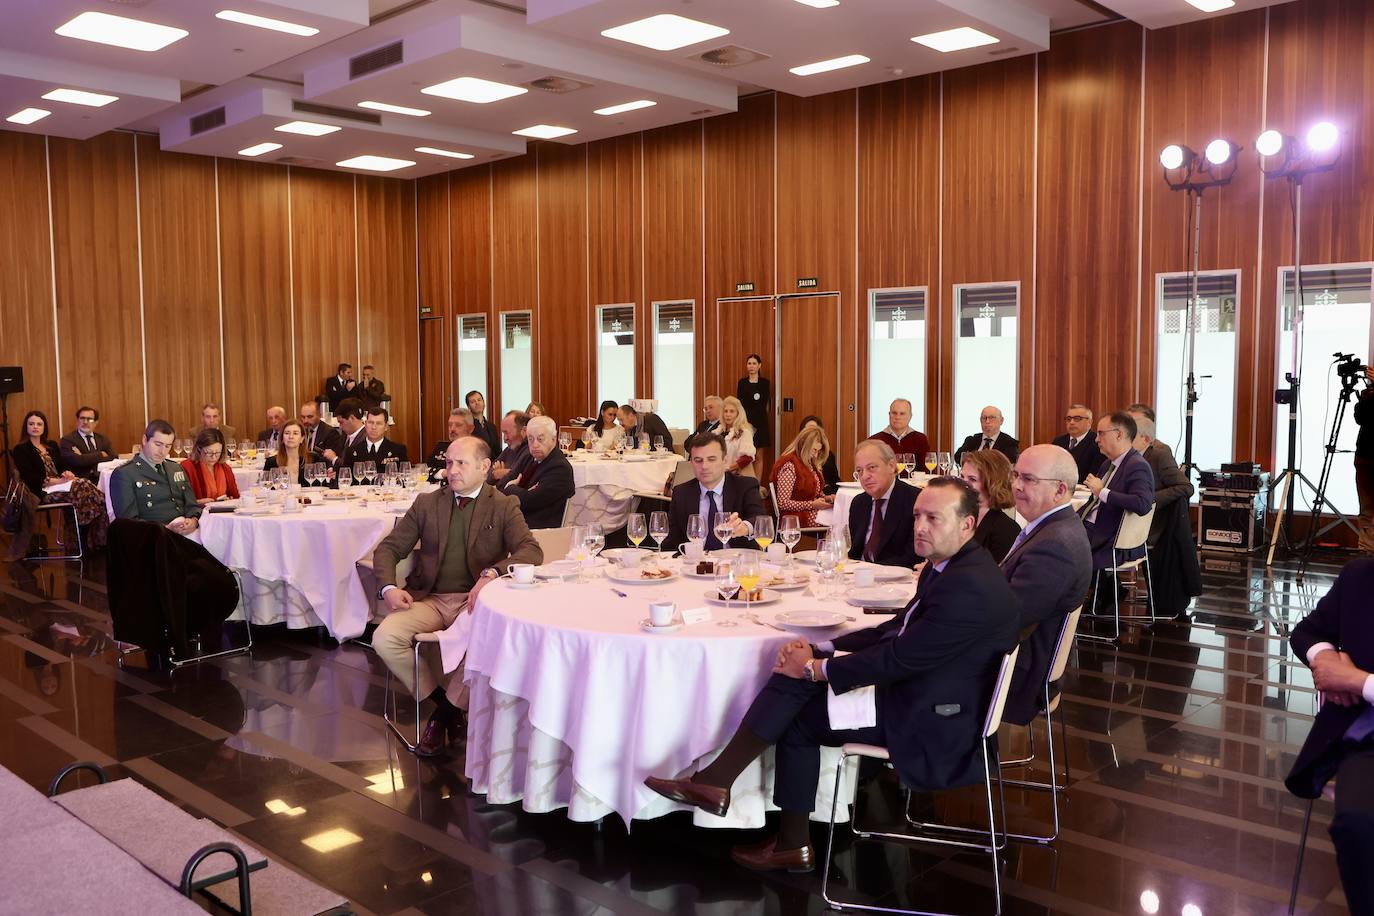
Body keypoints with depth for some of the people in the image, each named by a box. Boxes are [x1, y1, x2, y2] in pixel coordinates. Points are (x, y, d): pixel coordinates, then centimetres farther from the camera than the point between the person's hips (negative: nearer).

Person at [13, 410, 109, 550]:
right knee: (82, 489, -33)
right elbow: (30, 478, -8)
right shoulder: (20, 449, 4)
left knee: (91, 490, -28)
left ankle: (100, 539, -32)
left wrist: (66, 473, -6)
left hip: (60, 485, 6)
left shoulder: (52, 445, 24)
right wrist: (57, 481, -17)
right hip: (42, 491, -6)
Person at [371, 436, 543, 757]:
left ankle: (446, 709, -5)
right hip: (428, 598, 3)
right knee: (384, 638, -24)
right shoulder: (427, 504, 13)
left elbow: (532, 551, -9)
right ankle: (438, 700, 2)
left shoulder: (504, 507, 5)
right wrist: (388, 587, -9)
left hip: (474, 600, -3)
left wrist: (492, 573, -28)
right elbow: (388, 548, 12)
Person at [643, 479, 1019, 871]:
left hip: (931, 721, -9)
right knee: (796, 679, -1)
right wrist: (820, 651, 0)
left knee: (795, 713, -9)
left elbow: (900, 658, -24)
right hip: (910, 685, 9)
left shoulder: (970, 586, -23)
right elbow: (897, 629, 12)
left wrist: (816, 668, -14)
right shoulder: (947, 567, 8)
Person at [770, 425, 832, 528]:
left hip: (814, 514, 9)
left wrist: (826, 498, 6)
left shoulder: (810, 464, 16)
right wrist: (812, 504, -17)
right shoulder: (789, 466, -12)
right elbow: (782, 504, -16)